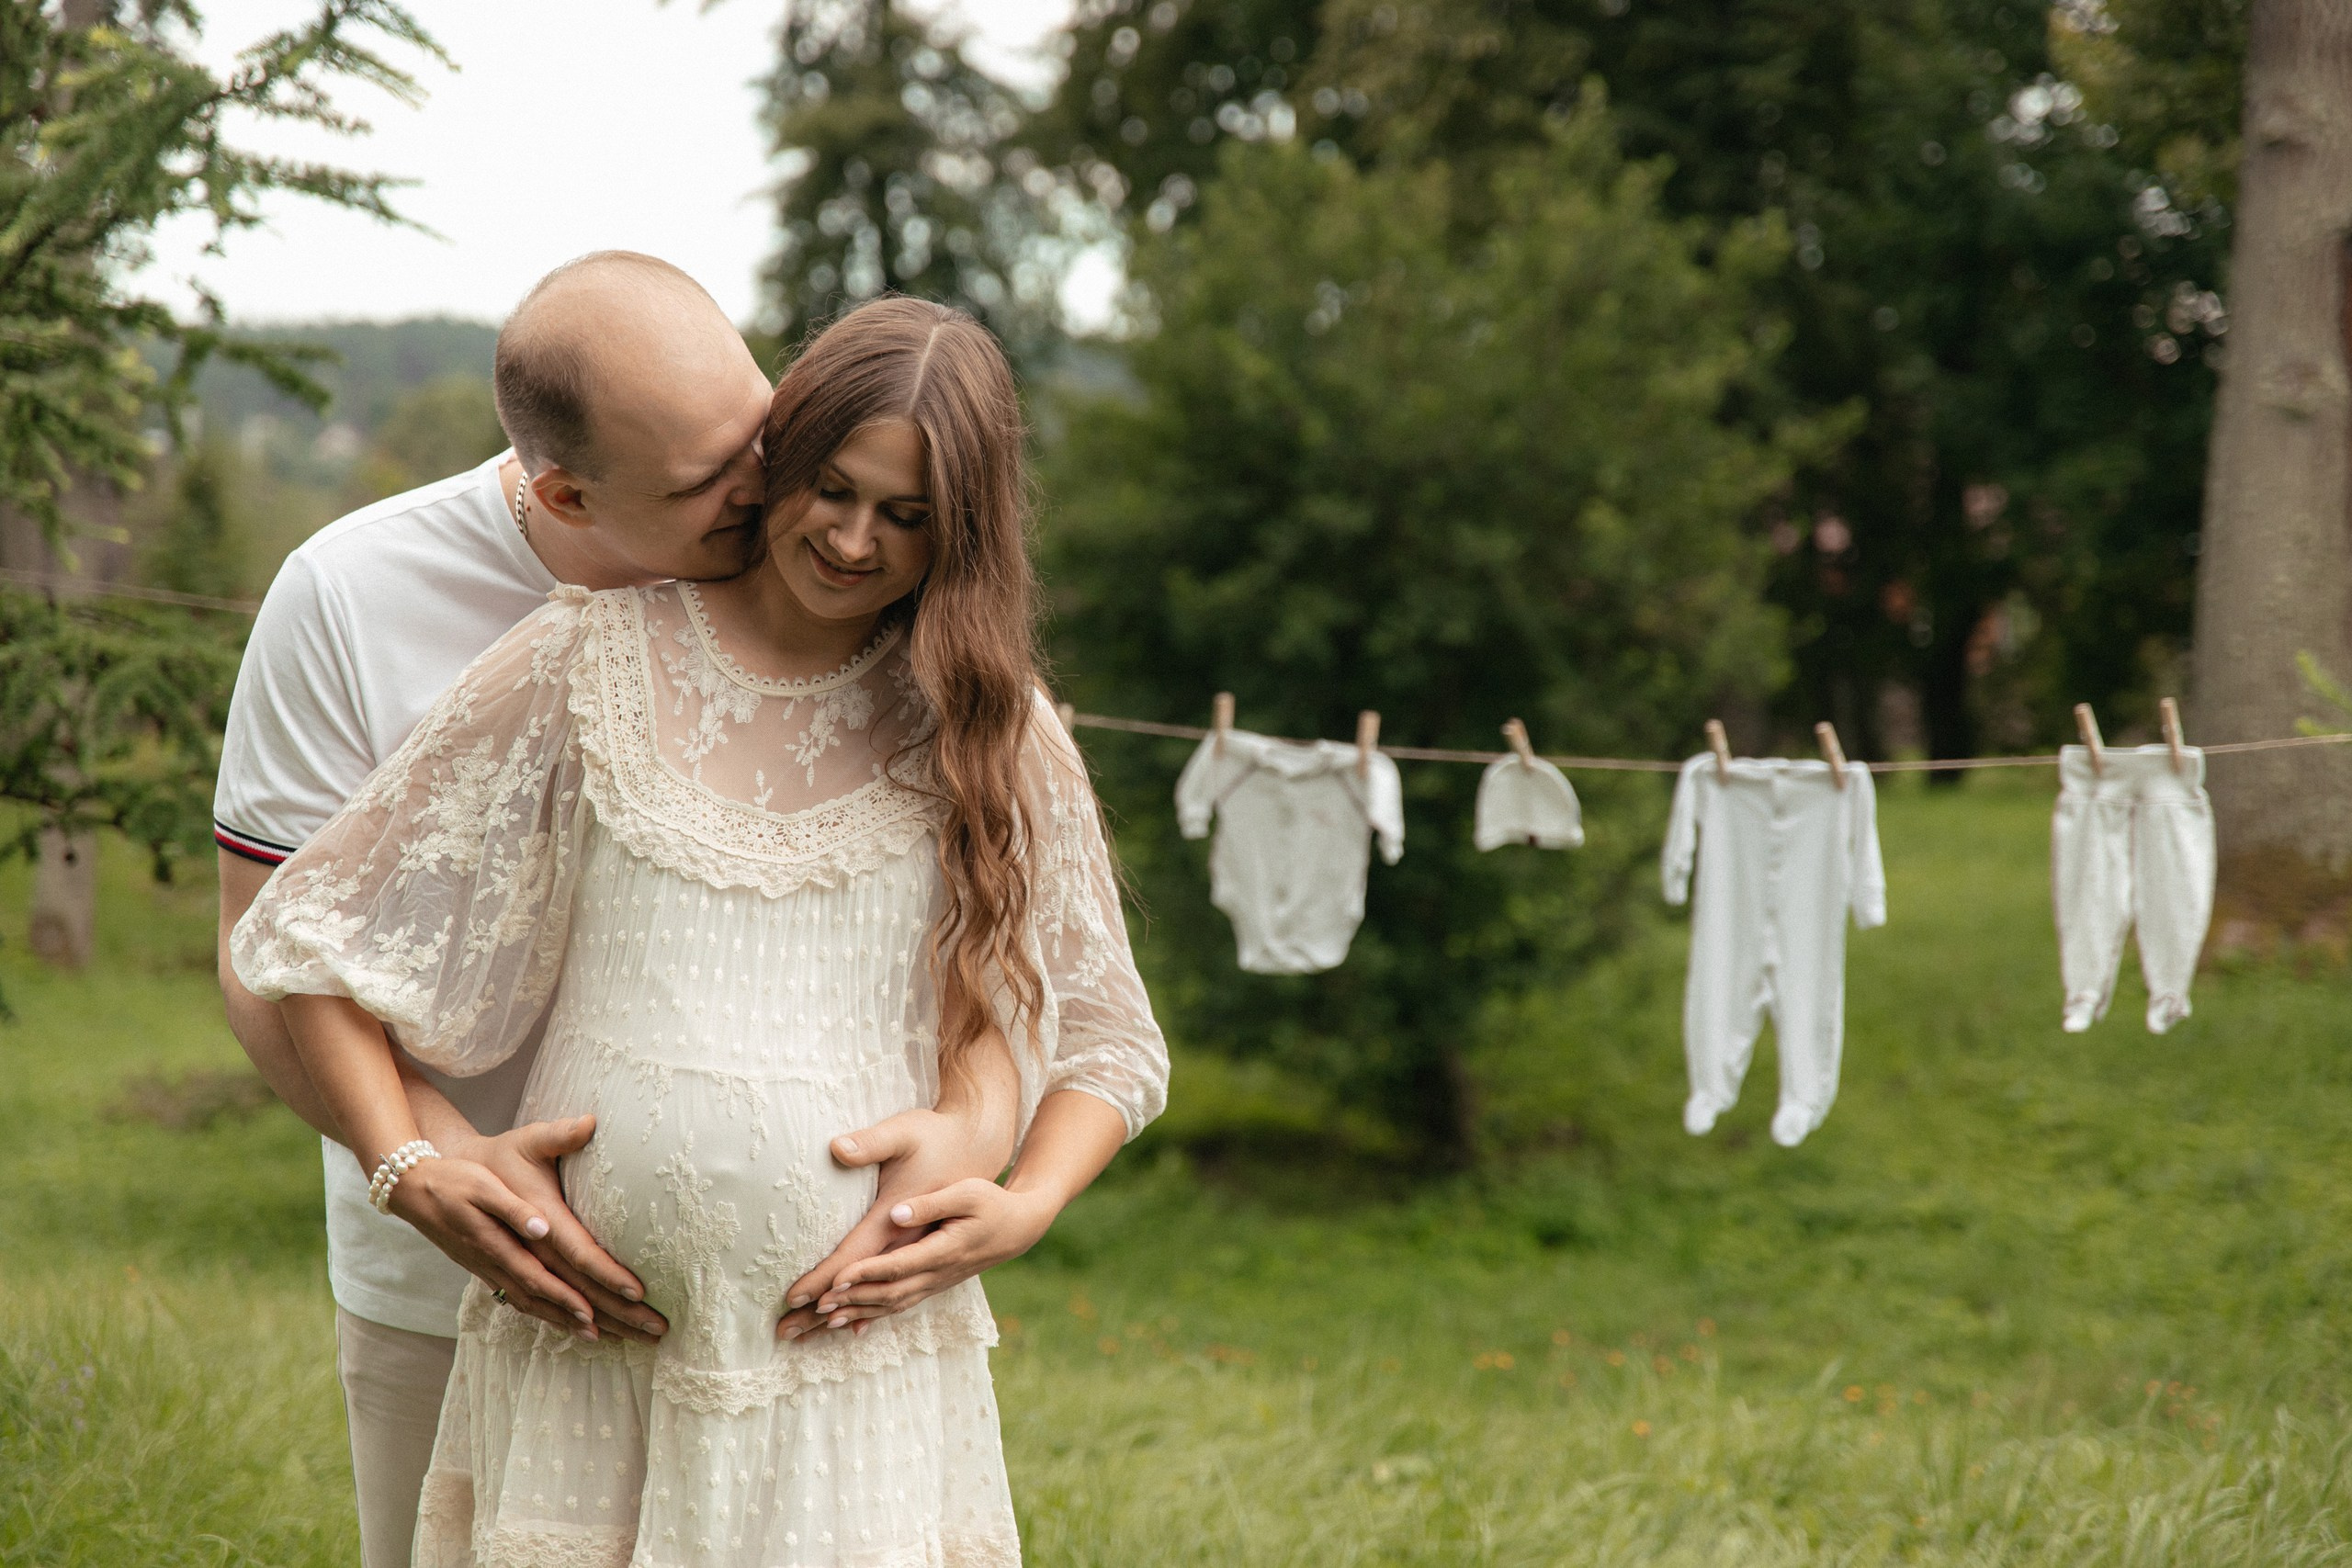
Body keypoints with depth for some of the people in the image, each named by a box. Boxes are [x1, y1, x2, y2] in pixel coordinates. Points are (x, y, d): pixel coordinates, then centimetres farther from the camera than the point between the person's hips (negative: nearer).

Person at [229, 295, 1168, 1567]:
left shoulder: (991, 732, 8)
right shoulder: (594, 664, 4)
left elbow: (1105, 1042, 14)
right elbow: (308, 934, 7)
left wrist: (1022, 1206, -4)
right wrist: (410, 1172, -3)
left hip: (853, 1353, 1)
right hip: (587, 1351, 0)